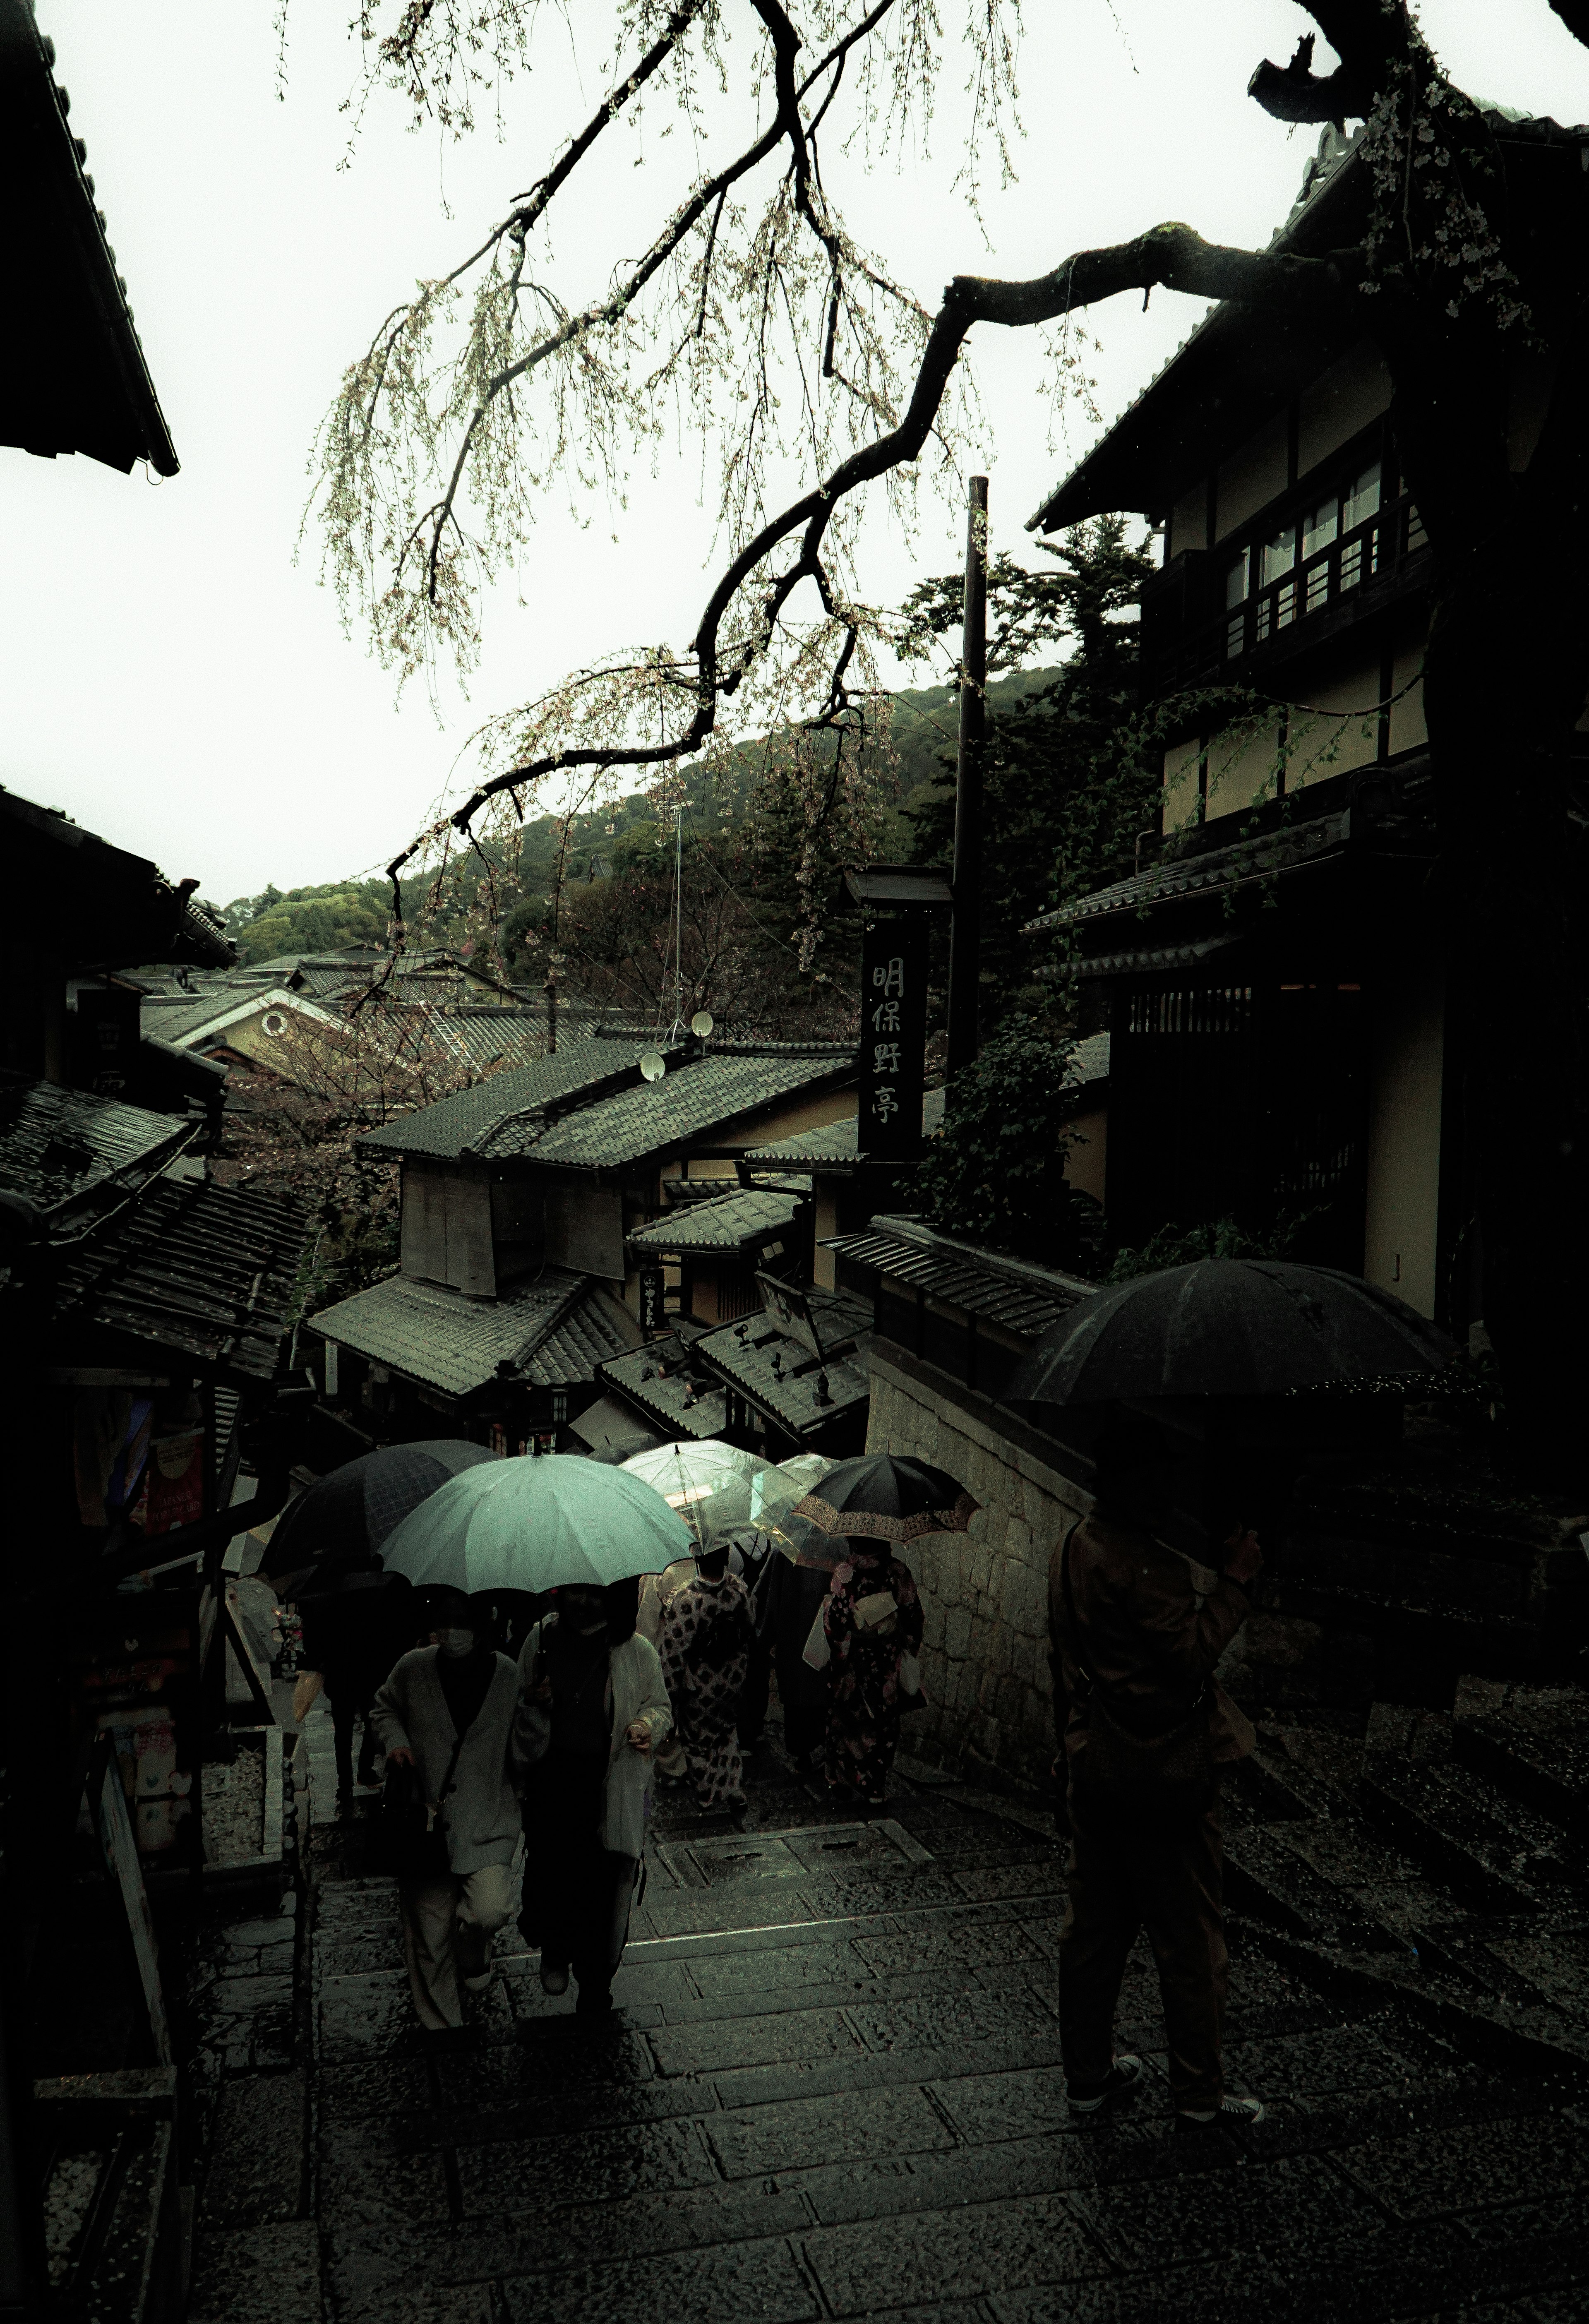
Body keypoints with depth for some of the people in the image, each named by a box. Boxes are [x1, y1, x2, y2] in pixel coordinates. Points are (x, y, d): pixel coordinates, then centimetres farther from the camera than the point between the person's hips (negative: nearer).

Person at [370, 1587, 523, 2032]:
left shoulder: (510, 1676, -9)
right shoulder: (414, 1669, -7)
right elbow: (385, 1708, 15)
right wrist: (395, 1741, -1)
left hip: (488, 1823, -1)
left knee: (489, 1912, -19)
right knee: (429, 1937, 8)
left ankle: (472, 1955, 19)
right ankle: (441, 2029, 32)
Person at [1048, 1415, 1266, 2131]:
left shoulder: (1071, 1548, 9)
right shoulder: (1141, 1562, -22)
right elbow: (1191, 1653, -23)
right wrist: (1235, 1580, -17)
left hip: (1093, 1769, 9)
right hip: (1164, 1773, -9)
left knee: (1093, 1926, 16)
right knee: (1190, 1936, 6)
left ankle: (1087, 2073, 28)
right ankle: (1198, 2093, 18)